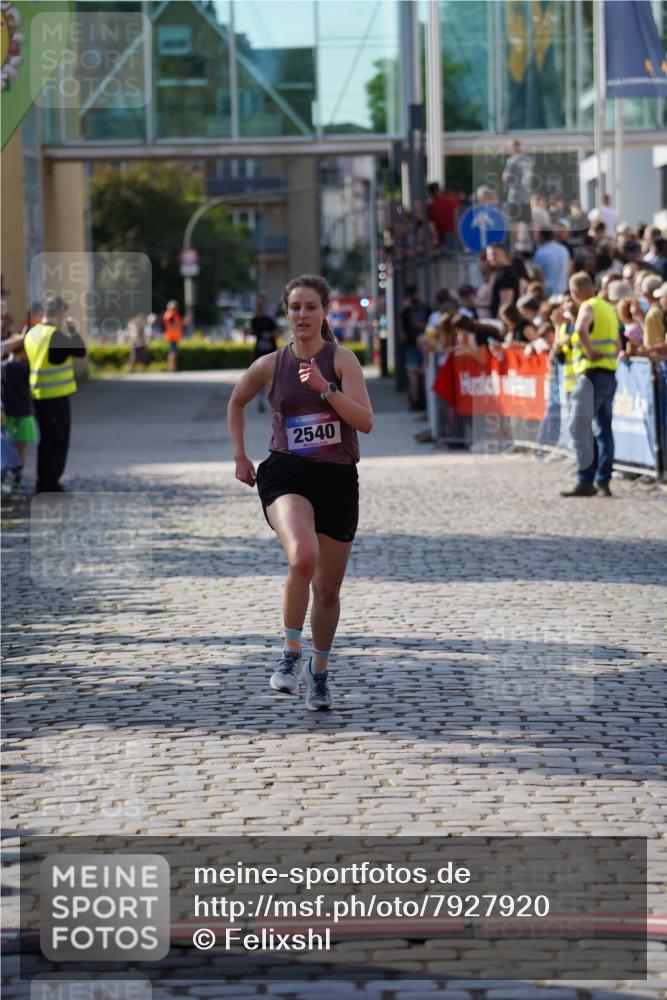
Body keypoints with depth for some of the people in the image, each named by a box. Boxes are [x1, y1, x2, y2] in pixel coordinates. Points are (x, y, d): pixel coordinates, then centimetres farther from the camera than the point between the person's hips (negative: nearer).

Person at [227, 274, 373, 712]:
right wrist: (240, 455, 17)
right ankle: (290, 654, -12)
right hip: (285, 474, -1)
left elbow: (366, 421, -14)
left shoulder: (342, 359, -4)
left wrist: (325, 388, -25)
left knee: (328, 589, 9)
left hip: (338, 479, 1)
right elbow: (237, 401, 23)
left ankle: (319, 671, 34)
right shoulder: (270, 365, 3)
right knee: (302, 557, -31)